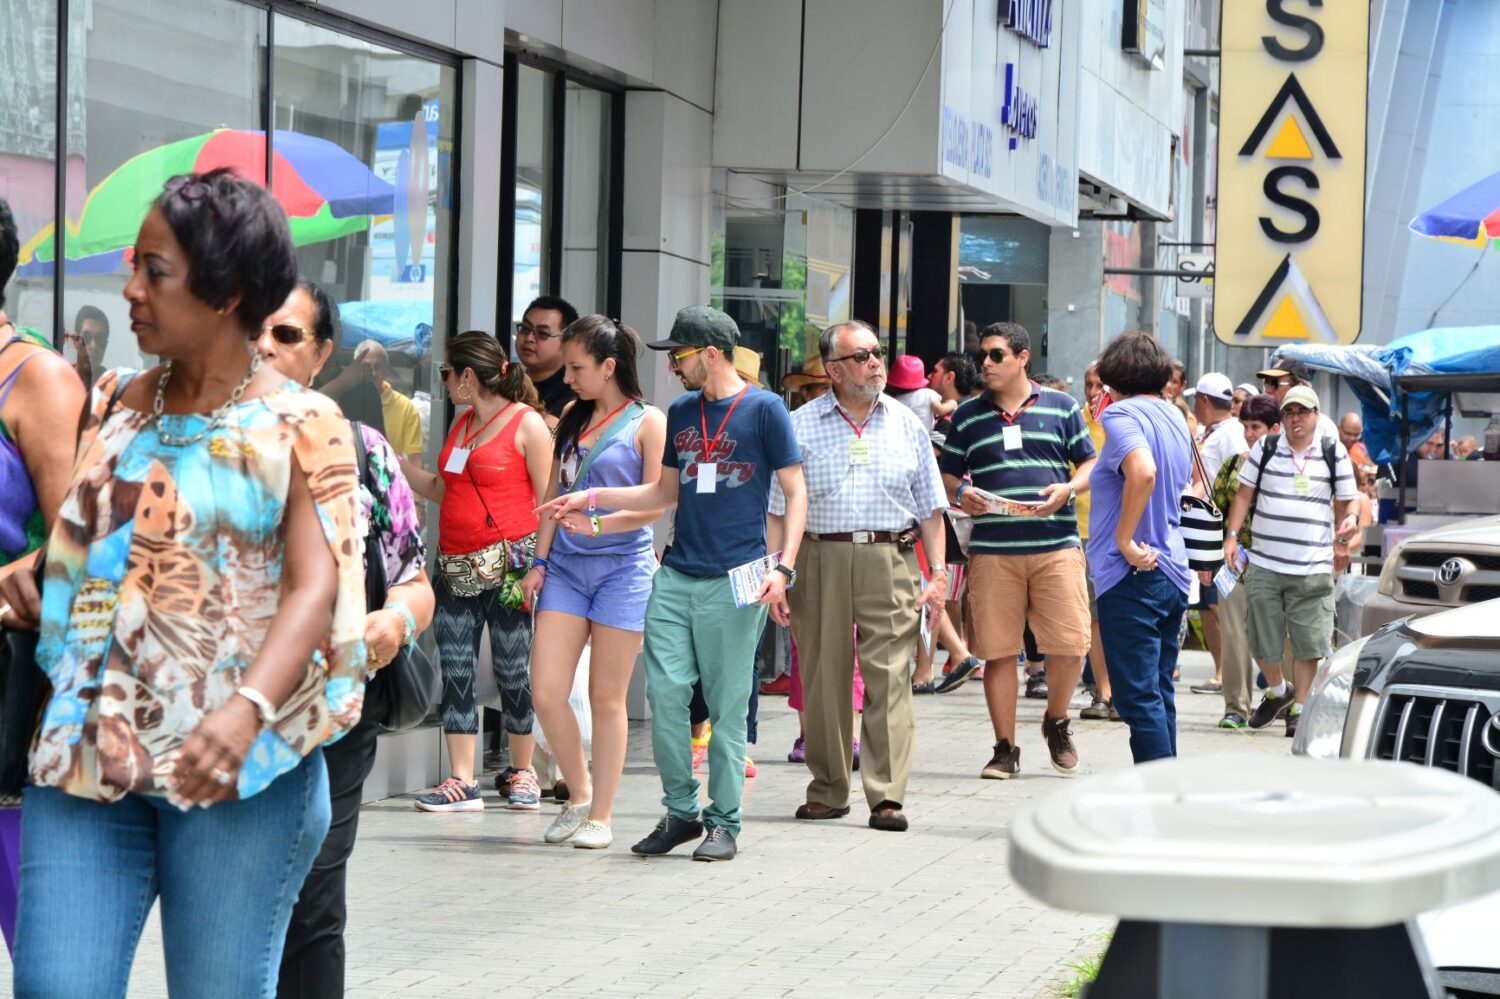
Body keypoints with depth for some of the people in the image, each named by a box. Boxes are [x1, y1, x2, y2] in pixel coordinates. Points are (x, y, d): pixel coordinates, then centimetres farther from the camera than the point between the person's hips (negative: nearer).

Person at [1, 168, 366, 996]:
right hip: (87, 749, 4)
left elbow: (314, 589, -11)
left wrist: (247, 710, -28)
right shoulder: (115, 409, 15)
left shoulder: (298, 429, 0)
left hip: (240, 764, -4)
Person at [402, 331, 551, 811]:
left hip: (508, 567, -7)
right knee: (455, 669, 0)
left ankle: (524, 774, 16)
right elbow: (439, 489, 25)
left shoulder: (527, 424, -5)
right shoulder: (462, 423, 17)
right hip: (457, 568, 7)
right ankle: (463, 782, 1)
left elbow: (548, 500, -6)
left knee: (513, 670, 0)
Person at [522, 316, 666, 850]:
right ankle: (579, 793, 16)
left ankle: (600, 816, 8)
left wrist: (598, 524, -21)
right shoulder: (572, 419, 15)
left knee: (606, 697, -1)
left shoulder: (647, 422, -2)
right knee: (545, 693, -4)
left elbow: (655, 504, -7)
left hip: (622, 566, -5)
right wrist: (539, 561, 10)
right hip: (566, 565, 5)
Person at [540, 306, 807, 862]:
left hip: (734, 582, -5)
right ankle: (681, 811, 10)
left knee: (727, 706, -1)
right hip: (676, 576, 5)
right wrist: (592, 498, 15)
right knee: (665, 693, -2)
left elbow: (796, 493, -2)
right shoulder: (681, 411, 16)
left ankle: (724, 822, 7)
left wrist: (782, 567, -13)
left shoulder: (764, 410, -2)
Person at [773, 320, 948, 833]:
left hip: (891, 559, 0)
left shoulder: (906, 424, 11)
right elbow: (780, 507, 6)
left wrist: (938, 572, 6)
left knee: (889, 676, -8)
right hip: (820, 557, 0)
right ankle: (828, 790, 15)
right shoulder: (801, 426, 6)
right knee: (823, 677, 3)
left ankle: (887, 796, -9)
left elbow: (930, 507, 14)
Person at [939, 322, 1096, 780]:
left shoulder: (1061, 408, 9)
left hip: (1056, 545, -1)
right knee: (998, 650, -1)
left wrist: (1067, 489, -9)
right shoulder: (968, 415, 12)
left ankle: (1057, 723, 21)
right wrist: (960, 493, -7)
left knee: (1070, 643, -6)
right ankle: (1005, 749, 8)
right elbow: (946, 474, 15)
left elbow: (1090, 464, 11)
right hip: (992, 549, 1)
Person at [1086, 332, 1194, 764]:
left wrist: (1125, 540, -21)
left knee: (1139, 697, -7)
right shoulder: (1174, 417, 15)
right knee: (1159, 693, 15)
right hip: (1172, 571, 9)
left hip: (1132, 573, -9)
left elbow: (1143, 472, -29)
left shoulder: (1122, 413, -11)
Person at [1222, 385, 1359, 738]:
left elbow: (1347, 499, 12)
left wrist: (1350, 519, -11)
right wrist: (1232, 535, 0)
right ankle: (1277, 691, 32)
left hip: (1313, 569, -1)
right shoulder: (1266, 450, 7)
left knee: (1309, 644, 0)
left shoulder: (1334, 453, 4)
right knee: (1262, 642, 7)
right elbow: (1244, 494, 11)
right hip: (1264, 564, 2)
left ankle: (1300, 709, 12)